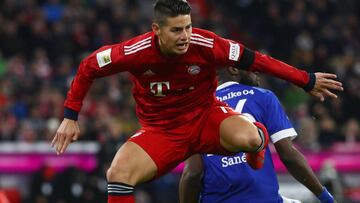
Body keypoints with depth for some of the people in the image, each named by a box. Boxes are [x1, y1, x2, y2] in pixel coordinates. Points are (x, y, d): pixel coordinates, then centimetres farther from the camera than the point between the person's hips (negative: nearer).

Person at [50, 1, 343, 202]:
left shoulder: (205, 45, -22)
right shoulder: (135, 52, -21)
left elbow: (255, 60, -14)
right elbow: (88, 67, -6)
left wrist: (308, 81, -9)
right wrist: (70, 118, -6)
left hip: (205, 116, 0)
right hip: (160, 130, 1)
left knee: (246, 139, -33)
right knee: (118, 174, -25)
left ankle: (259, 137, 10)